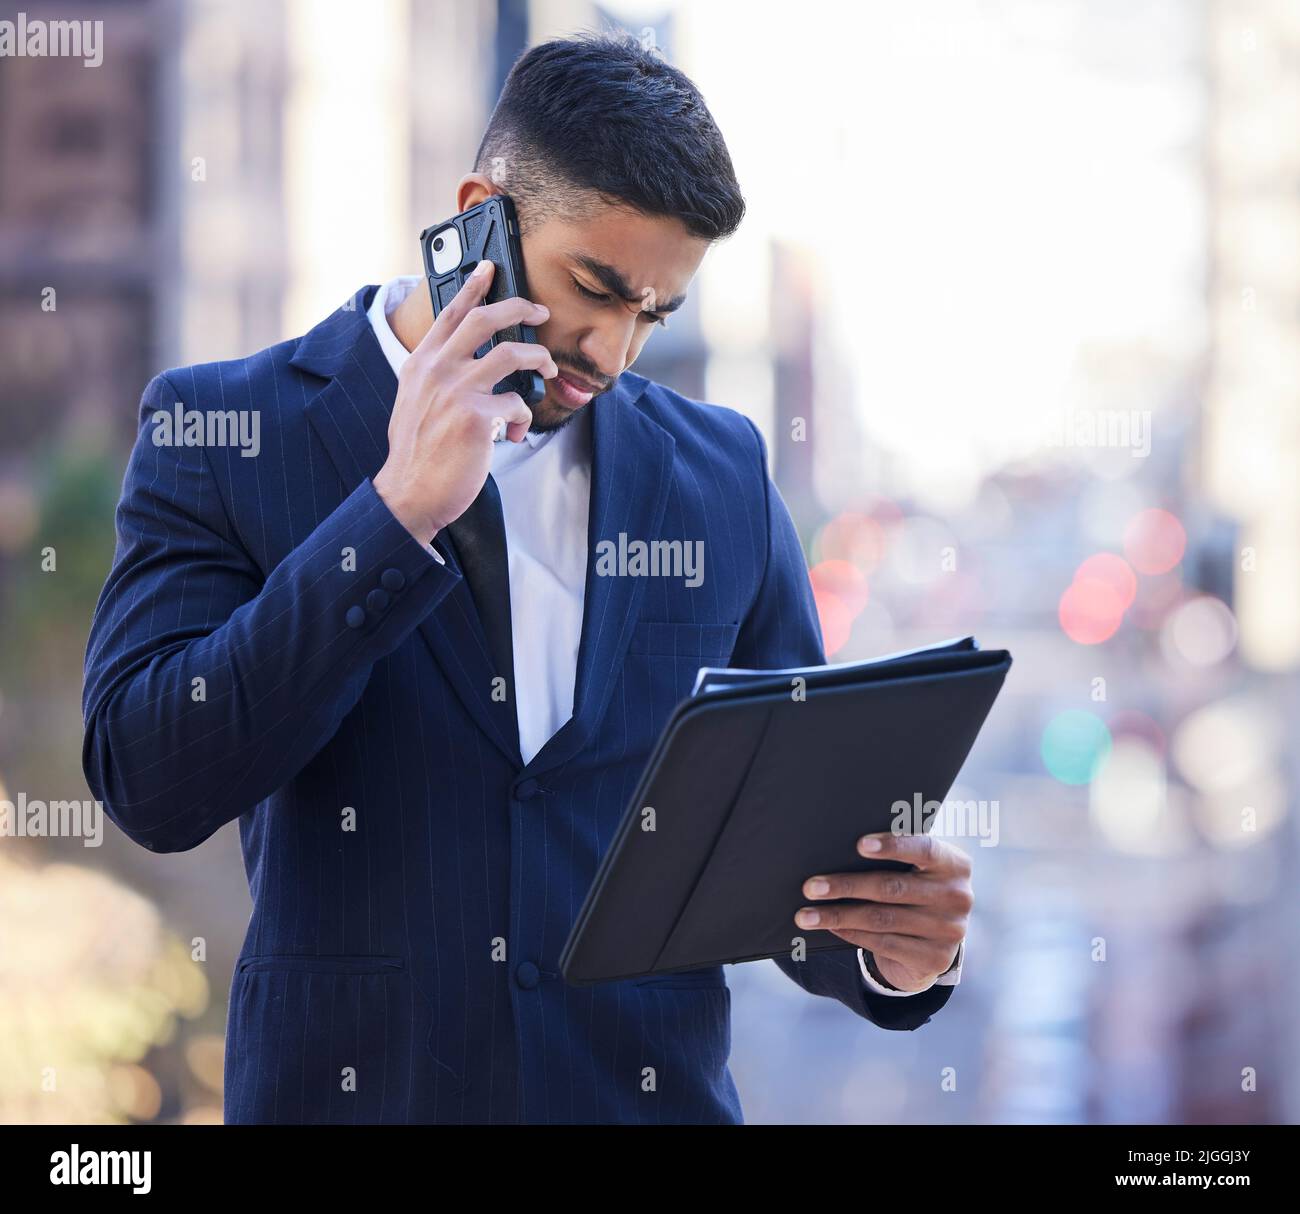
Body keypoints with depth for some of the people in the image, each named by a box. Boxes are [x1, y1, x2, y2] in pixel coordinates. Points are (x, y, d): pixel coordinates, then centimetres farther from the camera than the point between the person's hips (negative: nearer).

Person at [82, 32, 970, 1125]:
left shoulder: (723, 473, 5)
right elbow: (150, 787, -15)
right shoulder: (220, 430, -3)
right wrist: (402, 508, -19)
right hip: (352, 1085, -2)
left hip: (655, 1089, 3)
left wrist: (894, 950, -13)